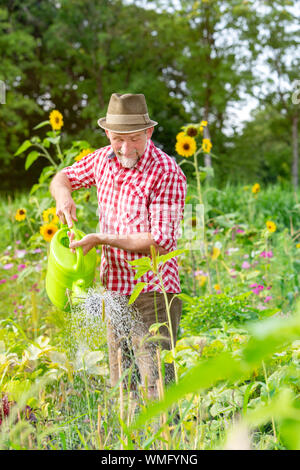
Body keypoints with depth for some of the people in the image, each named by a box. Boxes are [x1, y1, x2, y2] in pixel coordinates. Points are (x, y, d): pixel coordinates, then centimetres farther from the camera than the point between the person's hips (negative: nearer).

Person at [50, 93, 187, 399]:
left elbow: (162, 241, -19)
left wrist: (101, 239, -18)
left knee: (156, 384, -11)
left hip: (152, 293, -7)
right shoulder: (103, 159, 6)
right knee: (120, 387, 12)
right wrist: (63, 195, -1)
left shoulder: (167, 174, -15)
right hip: (115, 290, 7)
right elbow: (63, 177, 24)